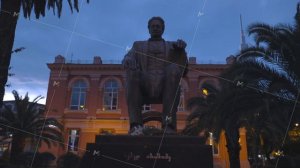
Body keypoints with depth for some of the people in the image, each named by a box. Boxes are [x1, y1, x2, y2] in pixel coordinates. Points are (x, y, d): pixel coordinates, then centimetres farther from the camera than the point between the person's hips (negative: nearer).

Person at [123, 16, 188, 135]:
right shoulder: (138, 45, 29)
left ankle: (168, 125, -37)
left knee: (173, 69, -30)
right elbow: (127, 59, 8)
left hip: (165, 89, 0)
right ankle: (135, 124, -38)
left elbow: (183, 70, 11)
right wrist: (128, 61, -18)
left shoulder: (172, 46, 27)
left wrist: (181, 48, -10)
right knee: (132, 72, -29)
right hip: (144, 89, 0)